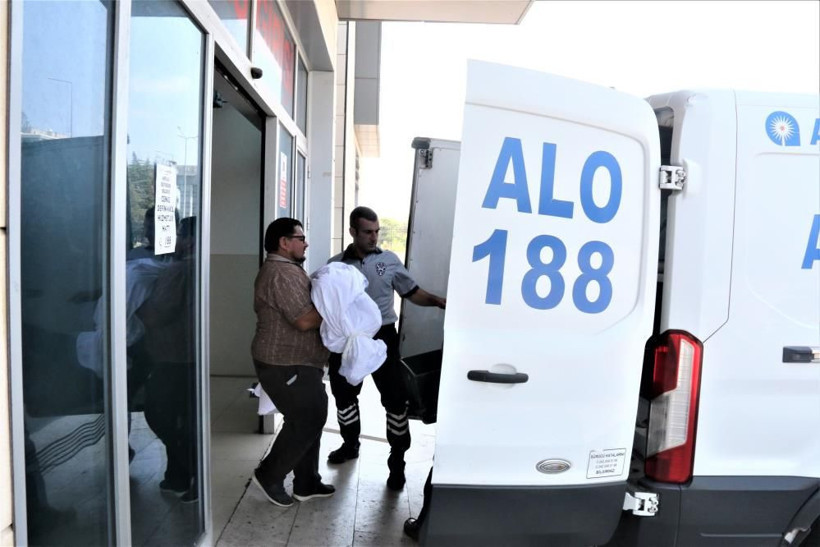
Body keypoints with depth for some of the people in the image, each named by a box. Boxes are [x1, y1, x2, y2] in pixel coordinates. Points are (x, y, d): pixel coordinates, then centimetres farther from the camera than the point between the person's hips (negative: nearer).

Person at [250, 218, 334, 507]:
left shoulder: (286, 270, 16)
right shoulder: (282, 274, -20)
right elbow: (305, 320, -25)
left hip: (298, 363, 11)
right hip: (286, 366, -11)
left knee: (311, 419, 15)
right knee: (305, 422, -2)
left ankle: (306, 483, 26)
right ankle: (268, 475, 16)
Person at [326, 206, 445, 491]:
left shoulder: (389, 260, 1)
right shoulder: (336, 264, 2)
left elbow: (412, 293, 3)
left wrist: (438, 301, -14)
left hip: (382, 337, -1)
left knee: (395, 398, -2)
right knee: (343, 394, 16)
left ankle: (397, 461, 12)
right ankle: (350, 444, 40)